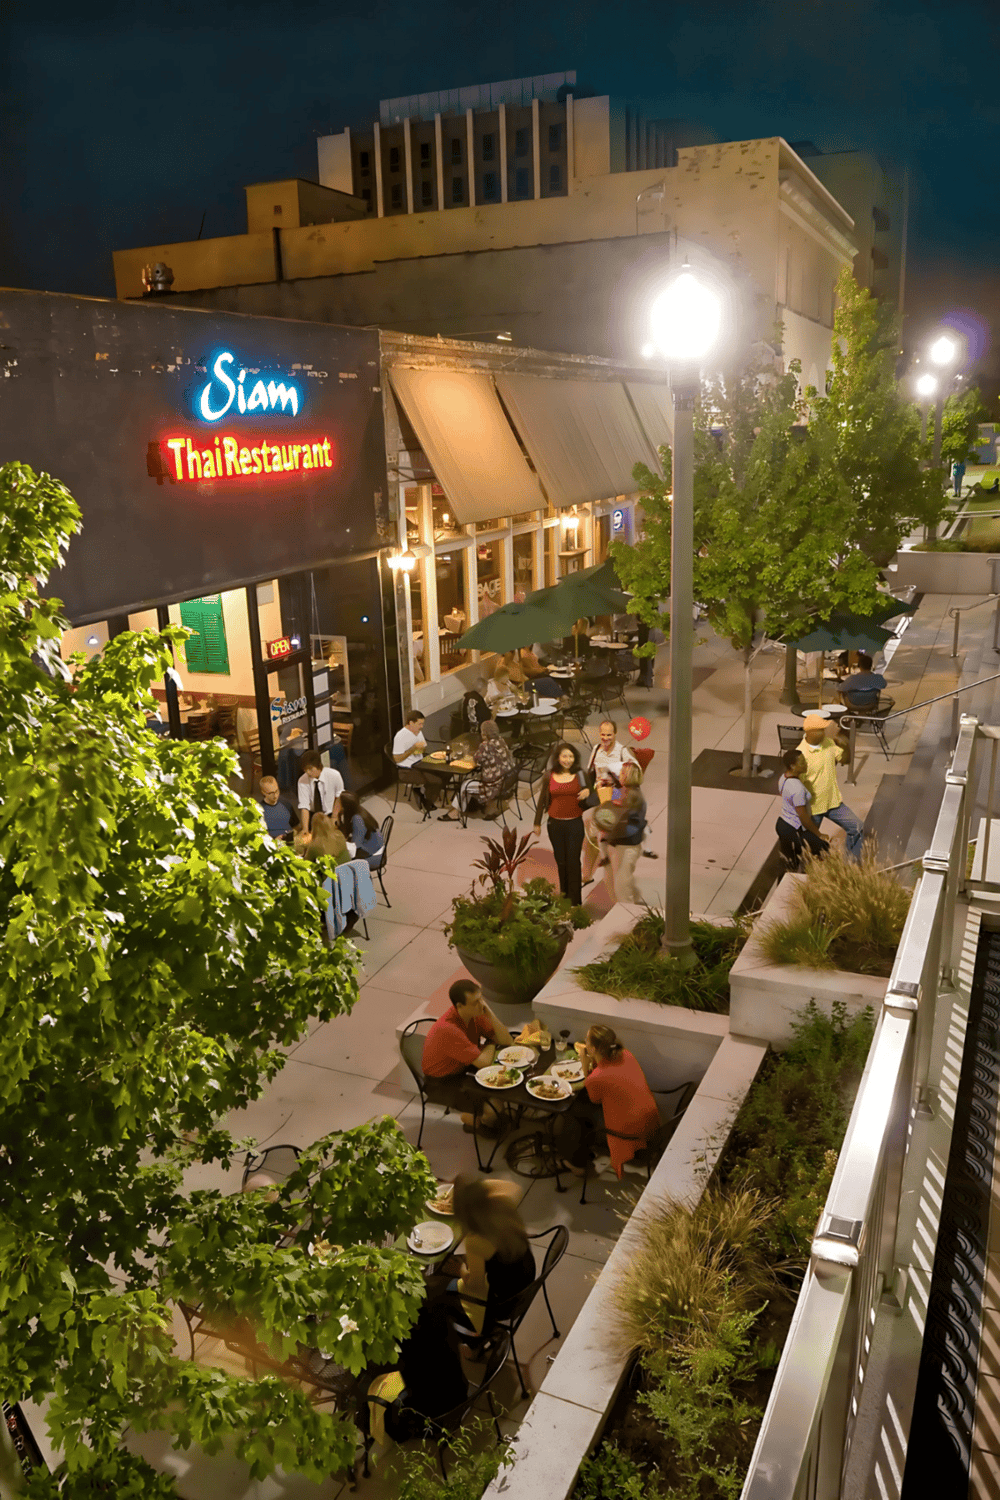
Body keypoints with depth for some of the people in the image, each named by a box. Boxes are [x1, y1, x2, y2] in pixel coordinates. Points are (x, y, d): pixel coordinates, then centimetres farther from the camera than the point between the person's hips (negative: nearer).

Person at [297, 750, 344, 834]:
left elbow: (339, 797, -1)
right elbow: (303, 806, -20)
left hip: (330, 814, -1)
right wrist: (305, 829, -31)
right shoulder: (302, 781, -16)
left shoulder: (334, 776, -17)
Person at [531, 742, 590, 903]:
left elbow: (586, 802, 6)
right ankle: (564, 898, 20)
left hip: (575, 824, -1)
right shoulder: (549, 776, 1)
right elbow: (542, 800, 7)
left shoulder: (580, 775, -1)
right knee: (560, 862, 9)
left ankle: (575, 901, 3)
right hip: (555, 825, 1)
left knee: (573, 862, -3)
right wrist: (537, 823, 9)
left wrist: (587, 793, -18)